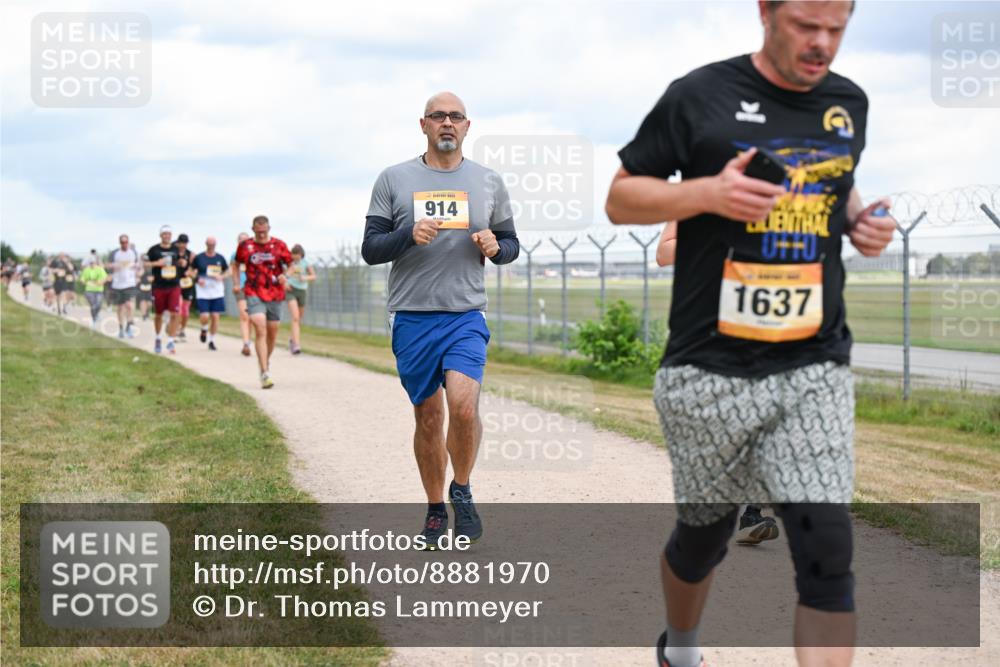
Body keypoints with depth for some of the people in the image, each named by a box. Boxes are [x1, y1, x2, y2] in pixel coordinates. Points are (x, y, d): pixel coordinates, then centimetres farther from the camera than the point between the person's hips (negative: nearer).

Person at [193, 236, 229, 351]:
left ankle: (211, 340, 14)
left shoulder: (220, 258, 6)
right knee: (204, 317, -12)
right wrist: (197, 279, -8)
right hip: (203, 292, -2)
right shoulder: (199, 257, 1)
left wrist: (221, 277, -5)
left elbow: (227, 271, 16)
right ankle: (204, 330, 24)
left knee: (215, 317, 0)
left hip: (217, 293, 2)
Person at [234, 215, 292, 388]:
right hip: (254, 294, -2)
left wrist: (285, 276, -12)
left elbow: (290, 264, 9)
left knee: (272, 333, 10)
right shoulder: (245, 246, 2)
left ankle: (266, 360, 39)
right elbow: (236, 264, 17)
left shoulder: (279, 245, 1)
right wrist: (236, 283, 4)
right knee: (260, 331, -16)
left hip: (275, 294, 2)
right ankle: (264, 374, -18)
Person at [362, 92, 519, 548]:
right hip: (412, 318, 0)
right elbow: (370, 249, 2)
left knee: (463, 407, -20)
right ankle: (435, 510, 25)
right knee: (428, 418, 7)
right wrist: (409, 235, -17)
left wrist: (496, 248, -8)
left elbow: (511, 245, 16)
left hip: (466, 316, 0)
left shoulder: (489, 182, 8)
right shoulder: (394, 180, 4)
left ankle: (462, 491, 6)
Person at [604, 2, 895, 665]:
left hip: (816, 369, 3)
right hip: (710, 371, -2)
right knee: (704, 534, 14)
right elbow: (621, 198, 1)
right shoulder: (700, 97, -4)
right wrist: (707, 192, -17)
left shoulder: (849, 103, 9)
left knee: (827, 549, -12)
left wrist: (861, 221, 6)